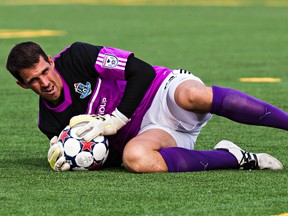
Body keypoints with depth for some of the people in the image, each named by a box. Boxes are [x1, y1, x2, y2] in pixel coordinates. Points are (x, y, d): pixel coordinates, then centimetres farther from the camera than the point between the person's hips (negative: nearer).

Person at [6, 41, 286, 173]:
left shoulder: (76, 57, -5)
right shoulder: (50, 123, 8)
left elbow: (142, 72, -10)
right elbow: (106, 159, 8)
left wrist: (114, 121, -16)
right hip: (149, 132, 3)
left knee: (192, 96, -40)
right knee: (134, 157, -35)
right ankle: (236, 158, -27)